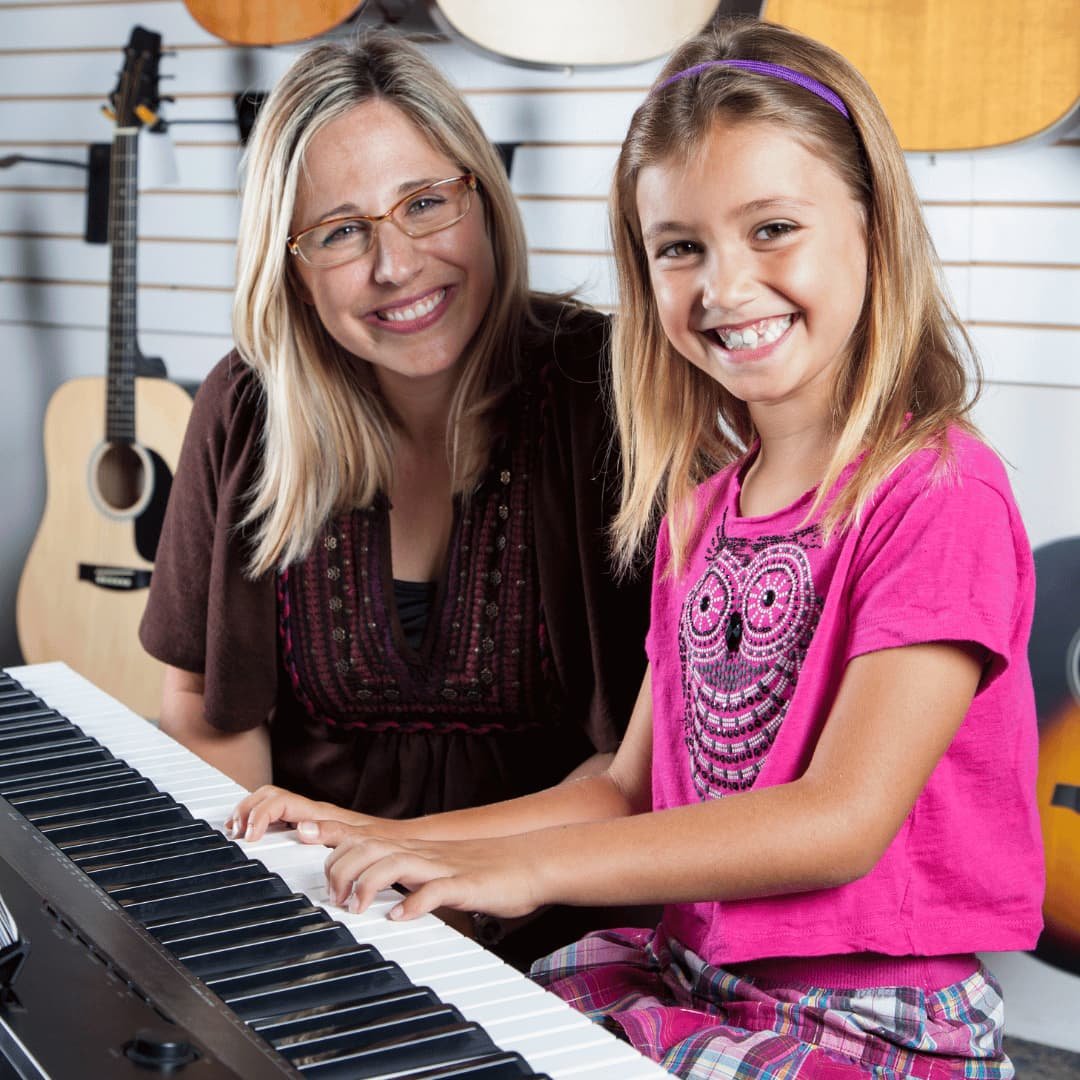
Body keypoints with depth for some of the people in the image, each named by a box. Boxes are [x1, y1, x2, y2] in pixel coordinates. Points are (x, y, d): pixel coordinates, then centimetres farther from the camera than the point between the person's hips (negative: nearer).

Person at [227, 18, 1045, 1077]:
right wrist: (395, 842, 2)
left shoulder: (939, 495, -15)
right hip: (685, 974, 7)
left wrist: (528, 865, -27)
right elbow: (632, 793, 12)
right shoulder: (700, 503, 9)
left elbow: (842, 821, -23)